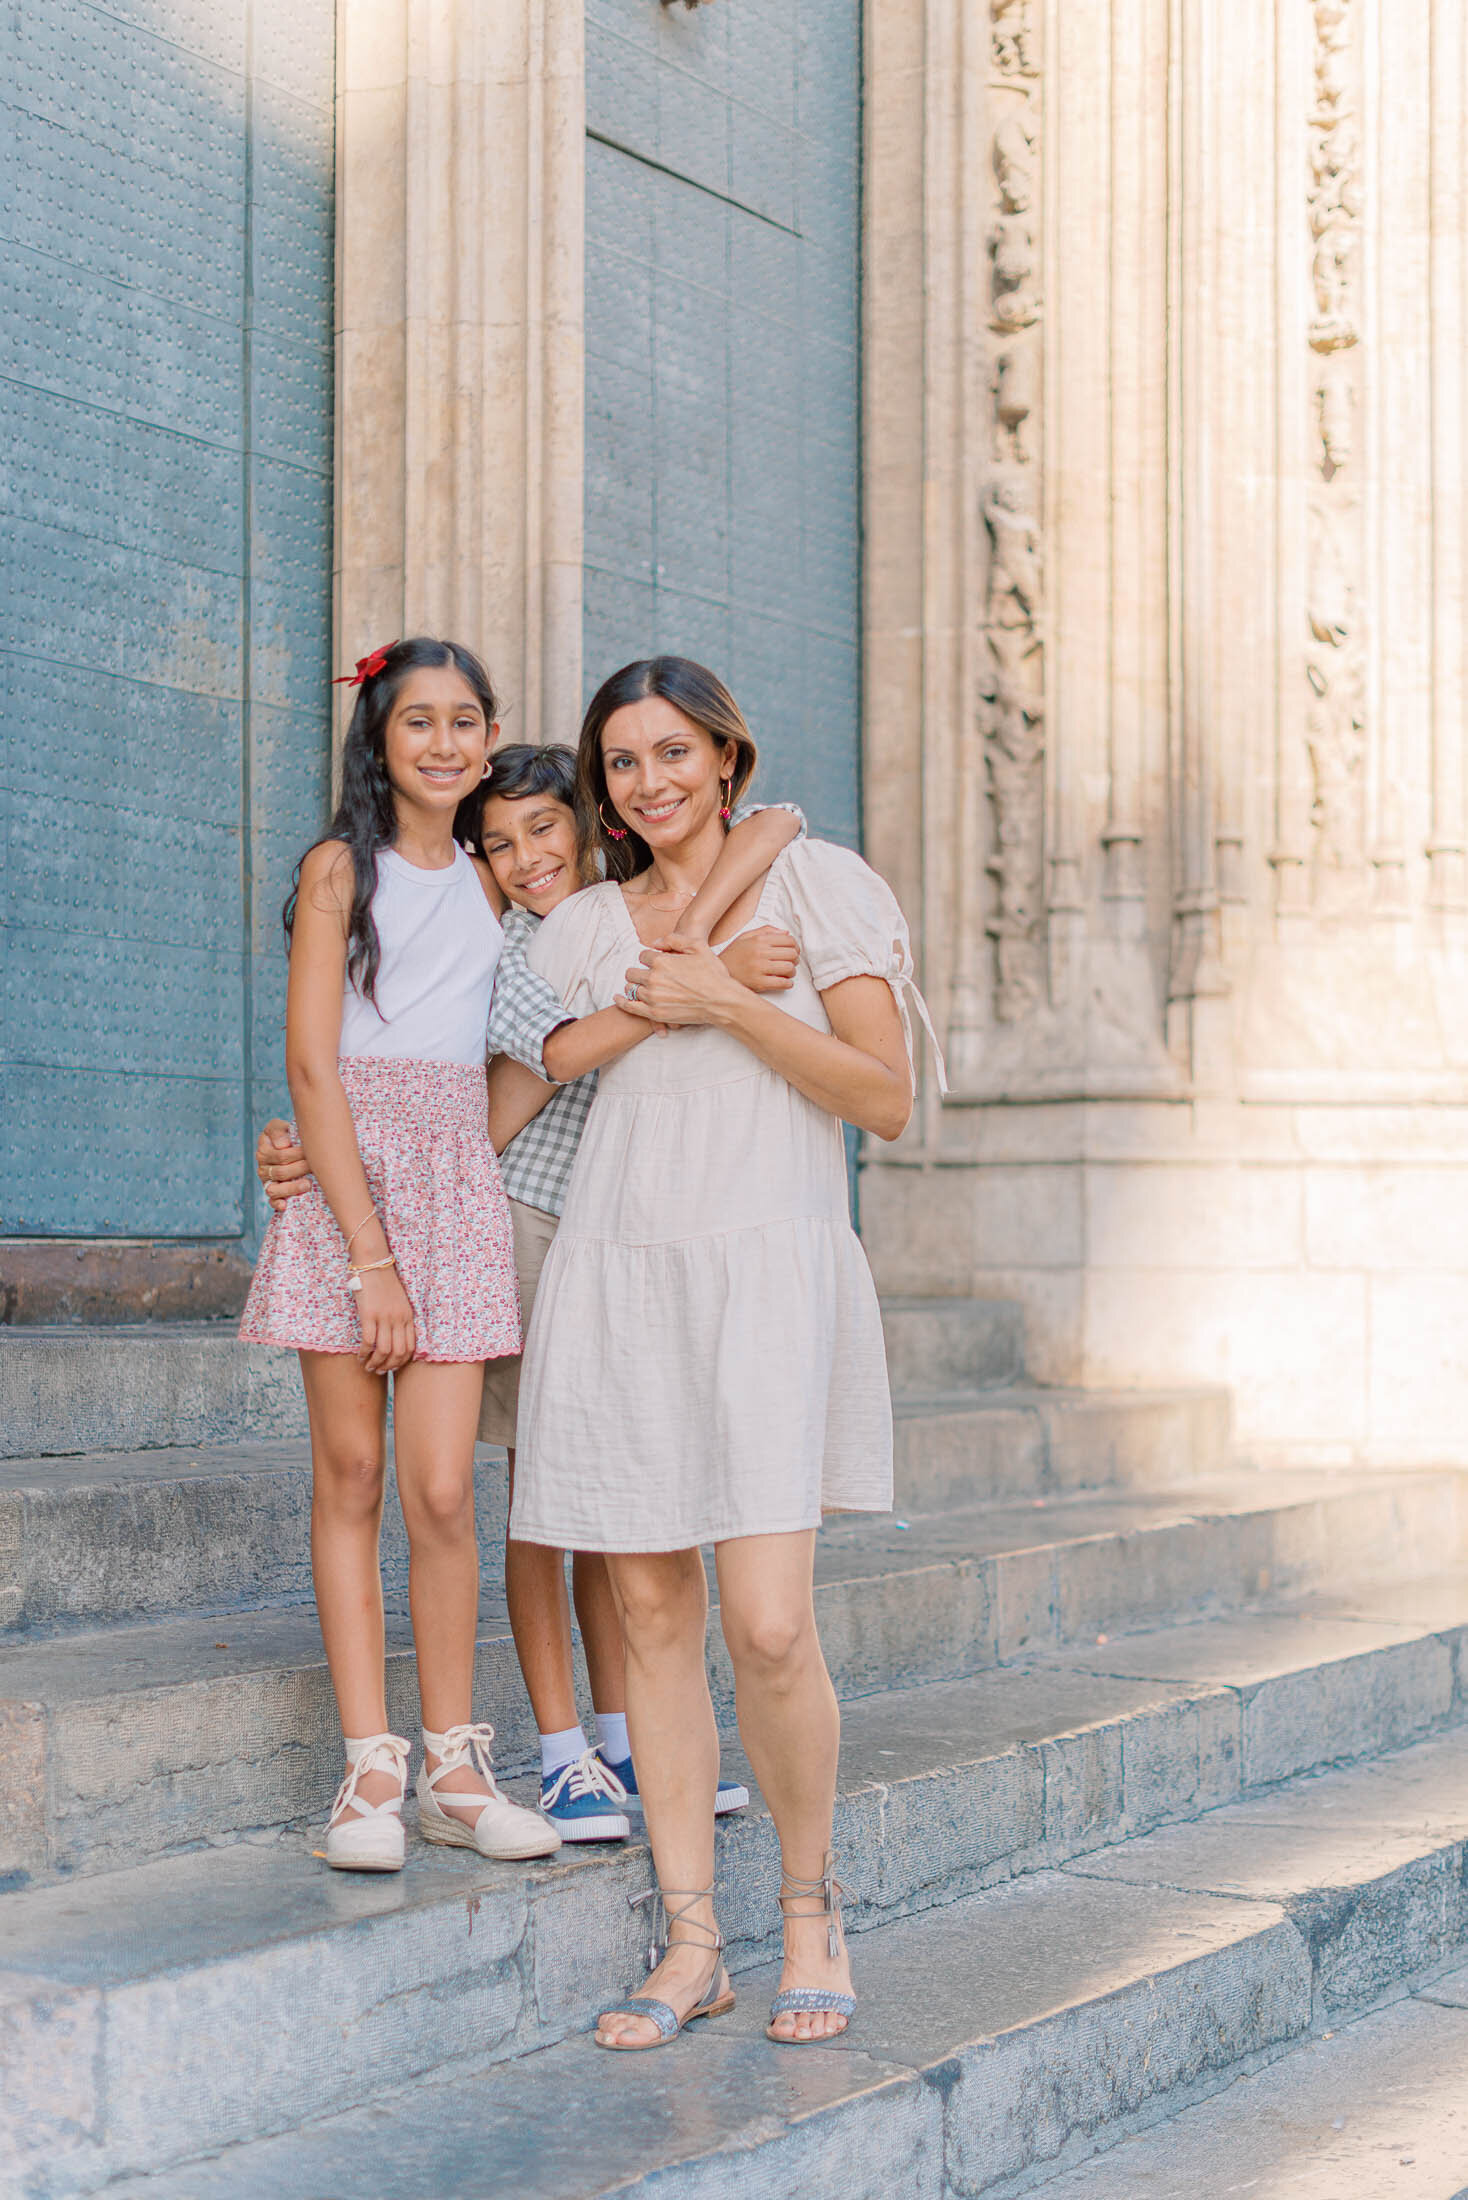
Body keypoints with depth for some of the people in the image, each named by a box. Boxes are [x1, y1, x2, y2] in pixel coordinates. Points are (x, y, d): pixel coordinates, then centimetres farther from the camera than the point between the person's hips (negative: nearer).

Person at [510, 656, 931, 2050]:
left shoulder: (817, 886, 4)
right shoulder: (583, 930, 14)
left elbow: (888, 1100, -3)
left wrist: (728, 1004, -8)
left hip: (768, 1275, -3)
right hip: (615, 1280, 4)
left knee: (767, 1629, -12)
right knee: (652, 1617, 2)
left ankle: (810, 1898, 12)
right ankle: (690, 1944, 12)